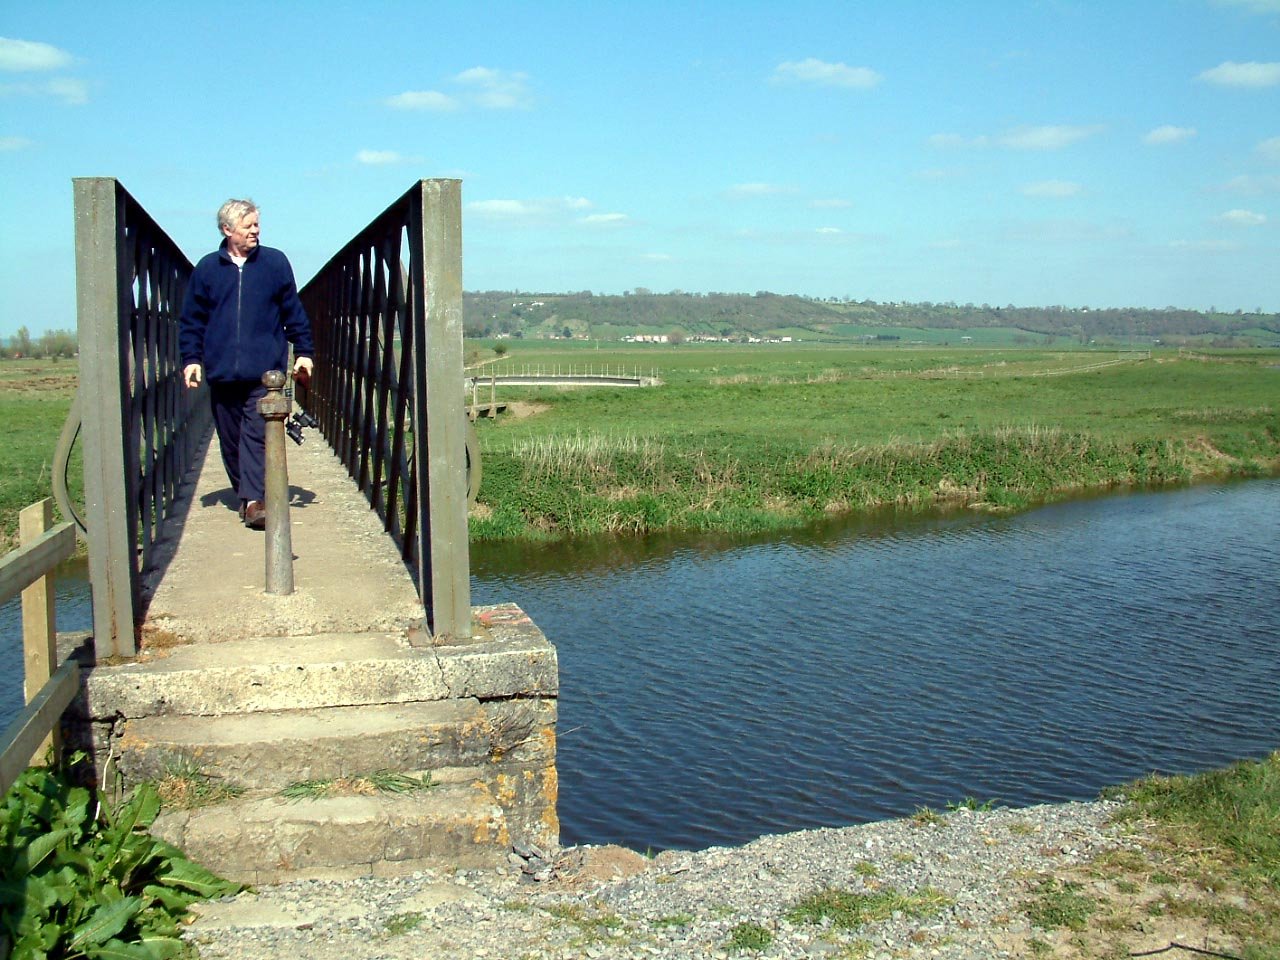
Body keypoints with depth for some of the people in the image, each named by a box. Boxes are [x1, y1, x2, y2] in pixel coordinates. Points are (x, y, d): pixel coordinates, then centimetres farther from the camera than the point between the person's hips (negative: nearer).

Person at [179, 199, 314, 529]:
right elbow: (192, 320, 12)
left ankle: (254, 499, -15)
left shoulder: (275, 262, 6)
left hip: (265, 371, -2)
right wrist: (191, 358, 4)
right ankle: (246, 496, 19)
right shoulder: (207, 268, 8)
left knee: (257, 434, -11)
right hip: (222, 371, 2)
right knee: (230, 437, 8)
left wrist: (304, 351, 7)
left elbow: (293, 312, 11)